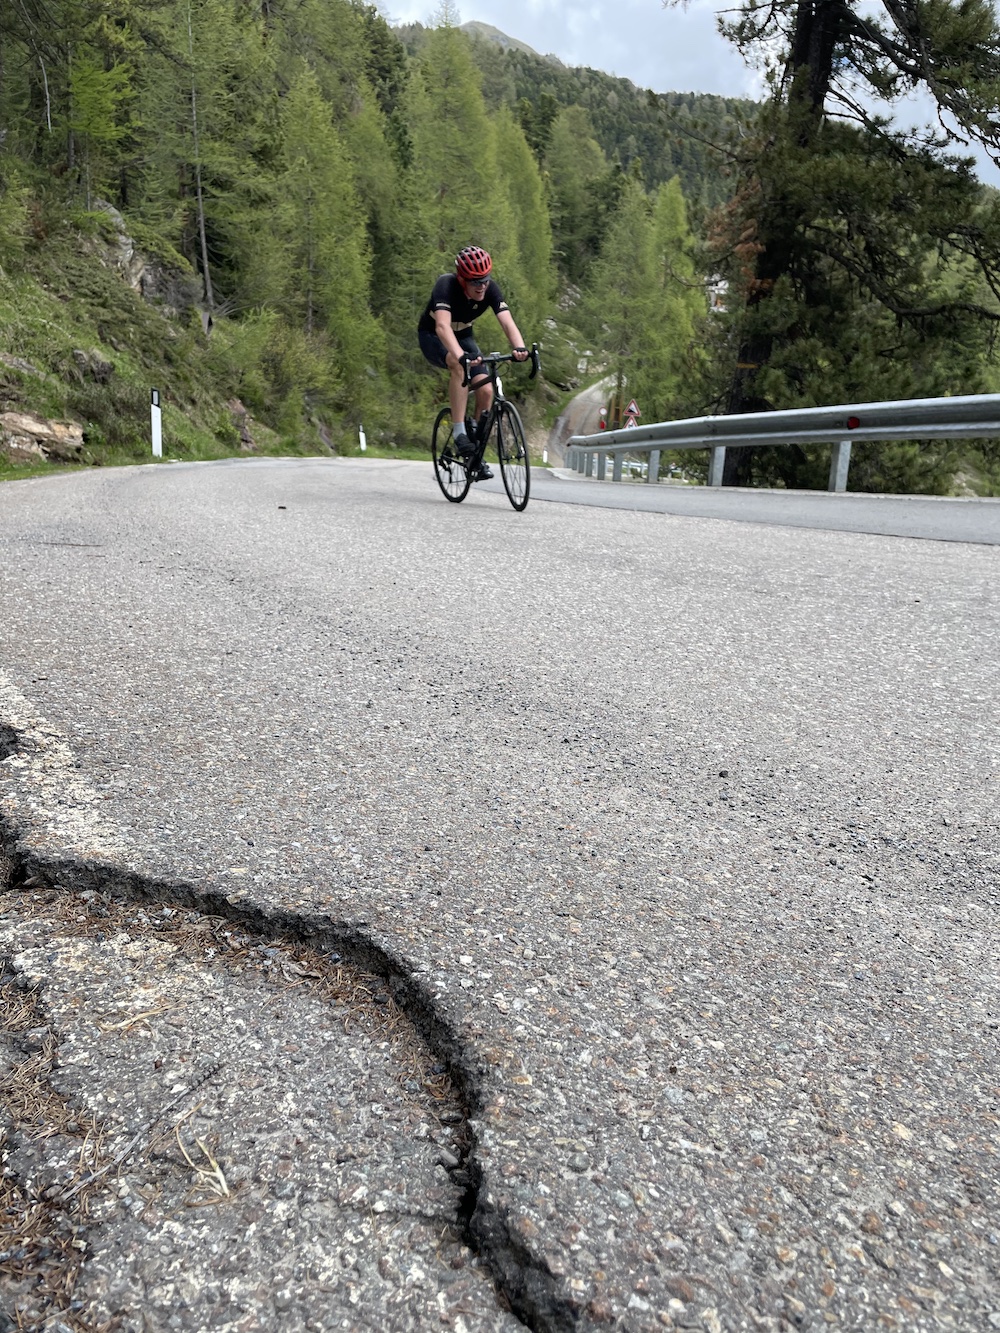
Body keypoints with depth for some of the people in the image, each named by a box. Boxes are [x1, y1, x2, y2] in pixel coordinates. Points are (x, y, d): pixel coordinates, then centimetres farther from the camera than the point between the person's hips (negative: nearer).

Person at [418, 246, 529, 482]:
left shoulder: (491, 289, -21)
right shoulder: (446, 285, -33)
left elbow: (508, 323, -32)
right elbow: (443, 326, -48)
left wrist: (520, 348, -53)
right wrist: (461, 355, -65)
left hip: (463, 336, 4)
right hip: (432, 337, -4)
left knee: (486, 390, -15)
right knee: (458, 365, -38)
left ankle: (476, 454, 1)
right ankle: (459, 432, -33)